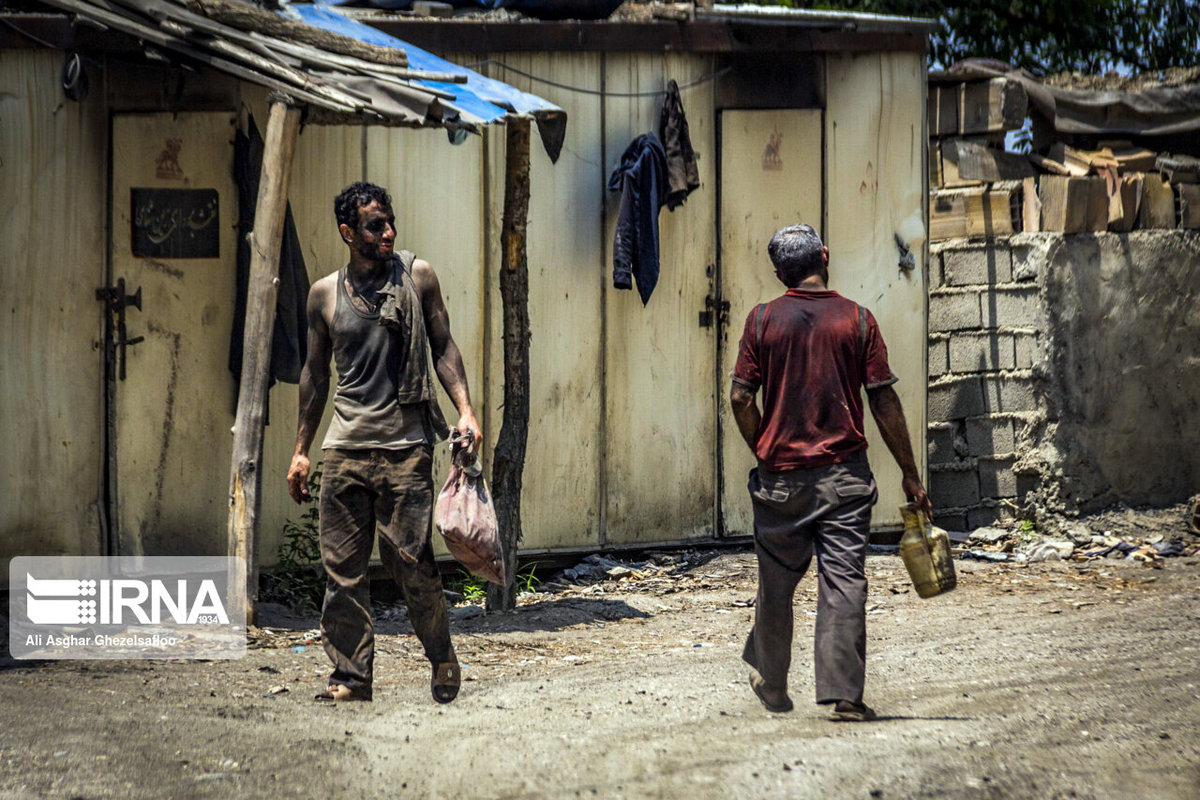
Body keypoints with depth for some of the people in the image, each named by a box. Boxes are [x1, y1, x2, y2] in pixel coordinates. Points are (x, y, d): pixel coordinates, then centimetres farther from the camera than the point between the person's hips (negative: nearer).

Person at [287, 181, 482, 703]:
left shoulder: (416, 277, 3)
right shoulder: (325, 294, 8)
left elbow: (443, 347, 6)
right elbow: (315, 372, 17)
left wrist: (464, 410, -8)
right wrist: (302, 450, 16)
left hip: (405, 443, -2)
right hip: (345, 445, 2)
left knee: (412, 561, -5)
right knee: (342, 568, 1)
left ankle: (441, 656, 16)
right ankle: (351, 676, 8)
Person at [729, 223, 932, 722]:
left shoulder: (763, 320, 0)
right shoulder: (857, 320, -2)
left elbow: (740, 397, -4)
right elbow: (884, 402, -2)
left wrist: (764, 452, 11)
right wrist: (910, 474, 4)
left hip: (781, 475, 1)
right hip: (843, 473, -1)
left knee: (776, 583, 15)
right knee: (844, 583, -2)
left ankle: (771, 687, 29)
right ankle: (844, 694, -8)